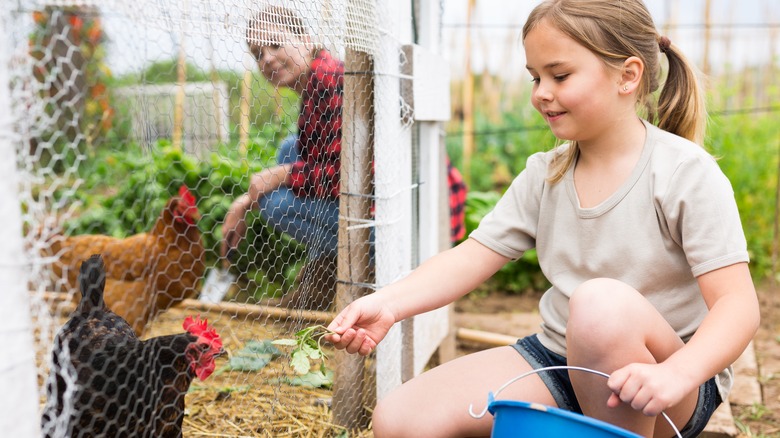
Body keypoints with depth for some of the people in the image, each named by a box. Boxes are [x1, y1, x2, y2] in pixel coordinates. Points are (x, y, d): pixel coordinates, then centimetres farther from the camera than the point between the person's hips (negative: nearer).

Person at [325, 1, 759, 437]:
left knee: (604, 301, -39)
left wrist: (676, 375, -35)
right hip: (557, 361, 5)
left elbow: (737, 303, -17)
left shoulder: (686, 173, -11)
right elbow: (474, 255, -3)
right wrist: (388, 303, -19)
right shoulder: (544, 174, 4)